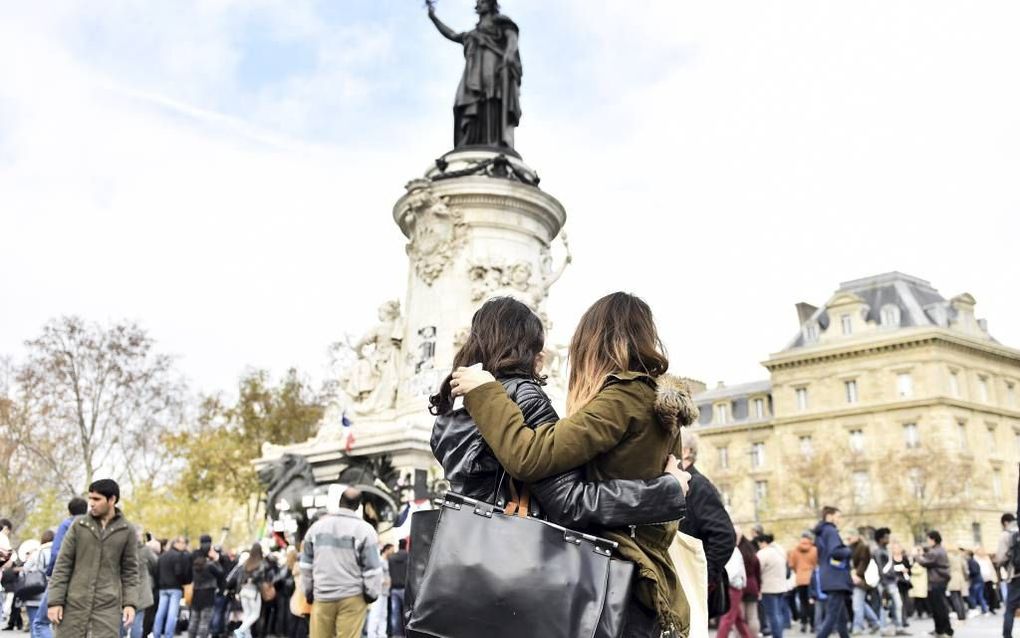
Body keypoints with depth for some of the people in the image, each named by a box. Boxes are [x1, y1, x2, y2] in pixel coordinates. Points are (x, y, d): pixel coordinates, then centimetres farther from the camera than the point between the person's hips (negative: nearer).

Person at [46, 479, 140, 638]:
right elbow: (62, 566, 3)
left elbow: (130, 571, 5)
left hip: (108, 606, -1)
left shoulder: (127, 531, 3)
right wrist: (55, 601, -4)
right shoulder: (78, 525, 4)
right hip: (74, 603, 1)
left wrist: (130, 603, -5)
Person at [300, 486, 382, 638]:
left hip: (322, 596, 4)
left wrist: (308, 591, 22)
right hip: (352, 597, -3)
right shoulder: (364, 529, -7)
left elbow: (306, 564, 14)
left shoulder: (317, 526, 8)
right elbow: (372, 568, -7)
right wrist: (372, 593, 4)